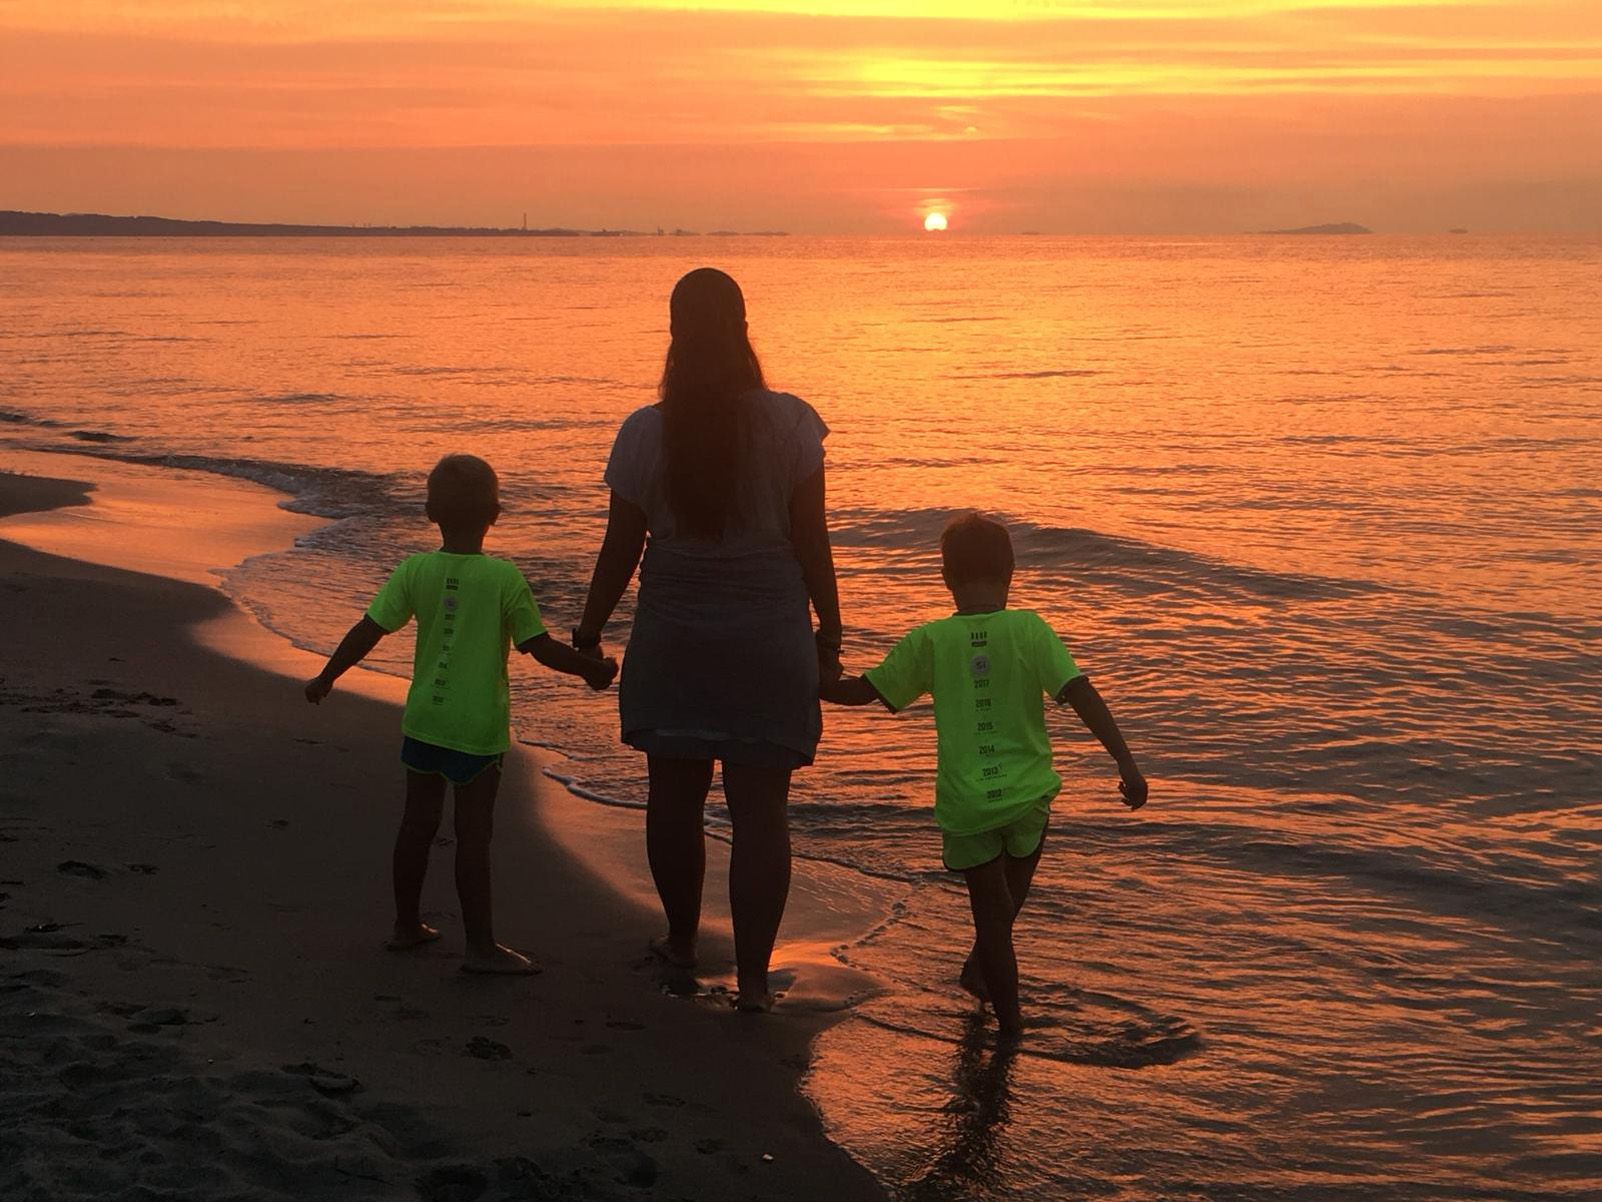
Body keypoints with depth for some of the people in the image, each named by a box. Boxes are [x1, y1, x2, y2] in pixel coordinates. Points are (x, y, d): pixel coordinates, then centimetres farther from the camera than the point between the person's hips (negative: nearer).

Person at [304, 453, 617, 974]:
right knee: (473, 834, -2)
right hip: (478, 726, -4)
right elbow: (541, 647, -9)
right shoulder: (505, 579, -12)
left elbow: (368, 631, -2)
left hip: (423, 719, 4)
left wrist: (326, 678, 11)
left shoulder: (415, 572, -3)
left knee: (418, 822, 16)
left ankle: (407, 924, 29)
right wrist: (595, 670, 6)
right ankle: (480, 946, 1)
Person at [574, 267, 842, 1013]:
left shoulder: (645, 433, -6)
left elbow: (621, 548, 0)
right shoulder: (790, 423, -8)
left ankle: (681, 941, 32)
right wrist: (829, 631, 5)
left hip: (672, 642, 1)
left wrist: (590, 631, 14)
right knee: (760, 807, 4)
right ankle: (752, 977, 5)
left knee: (674, 795, 17)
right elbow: (811, 541, -6)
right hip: (769, 640, -1)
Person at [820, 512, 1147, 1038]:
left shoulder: (929, 641, -4)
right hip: (1027, 793, 0)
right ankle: (980, 967, 40)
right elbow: (1082, 695, -13)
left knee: (990, 907, 11)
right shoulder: (1029, 630, -7)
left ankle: (1009, 1016, 13)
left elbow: (863, 690, 4)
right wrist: (1126, 762, -11)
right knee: (1014, 889, 29)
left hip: (965, 801, 0)